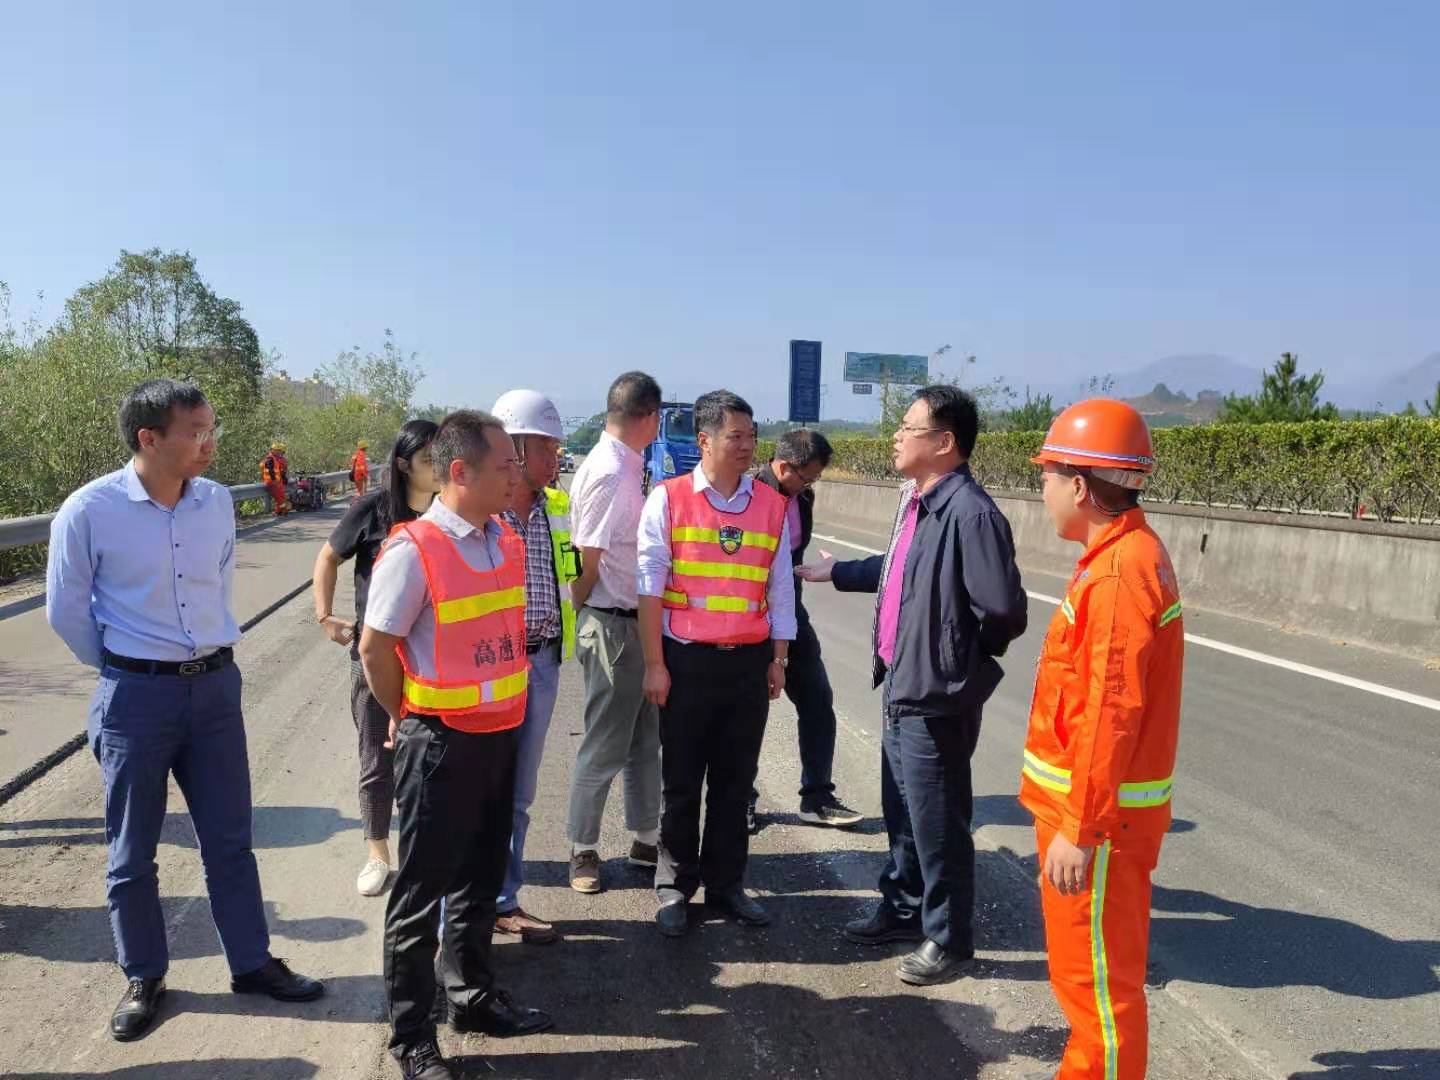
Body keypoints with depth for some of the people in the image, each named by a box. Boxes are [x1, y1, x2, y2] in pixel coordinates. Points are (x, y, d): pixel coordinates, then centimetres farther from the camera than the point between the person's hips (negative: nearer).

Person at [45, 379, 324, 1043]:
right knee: (132, 850, 11)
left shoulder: (217, 502, -2)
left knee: (229, 838, 13)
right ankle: (143, 978, 30)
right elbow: (65, 611, -2)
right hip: (136, 695, -3)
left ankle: (251, 963, 27)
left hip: (215, 685, 4)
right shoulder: (89, 510, -13)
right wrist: (125, 668, 6)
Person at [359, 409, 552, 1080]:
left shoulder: (508, 542, 2)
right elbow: (376, 649, -13)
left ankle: (471, 996, 40)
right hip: (442, 743, -7)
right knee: (423, 889, 8)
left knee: (482, 877, 21)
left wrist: (505, 707, 15)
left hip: (500, 735, 7)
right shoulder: (413, 550, -19)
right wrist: (409, 719, 0)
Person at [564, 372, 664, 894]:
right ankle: (583, 850, 21)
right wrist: (583, 615, -6)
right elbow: (588, 560, -18)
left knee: (645, 739, 18)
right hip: (613, 626, -9)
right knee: (605, 746, 4)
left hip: (636, 622, 9)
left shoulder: (626, 468, 9)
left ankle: (645, 839, 32)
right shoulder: (609, 473, -20)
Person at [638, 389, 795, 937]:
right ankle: (674, 888, 24)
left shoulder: (772, 505, 4)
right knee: (682, 781, 9)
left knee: (735, 780, 12)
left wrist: (778, 660, 8)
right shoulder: (669, 499, -4)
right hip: (687, 660, -2)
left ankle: (725, 884, 27)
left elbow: (780, 587, 9)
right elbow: (650, 585, -5)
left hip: (749, 662, 3)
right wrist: (654, 664, -7)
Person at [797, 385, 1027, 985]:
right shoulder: (917, 503, 6)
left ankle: (948, 941, 25)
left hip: (935, 698, -9)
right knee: (902, 812, 23)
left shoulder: (970, 513, -23)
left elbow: (1005, 613, -24)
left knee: (937, 824, 6)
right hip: (900, 687, 9)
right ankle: (904, 908, 42)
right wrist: (836, 572, 33)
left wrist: (957, 659, -8)